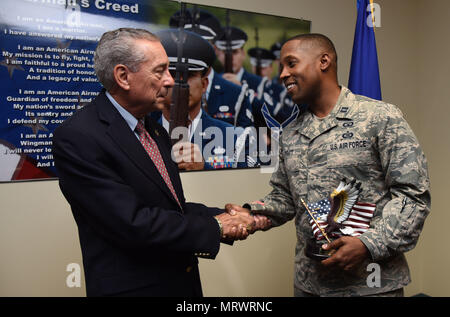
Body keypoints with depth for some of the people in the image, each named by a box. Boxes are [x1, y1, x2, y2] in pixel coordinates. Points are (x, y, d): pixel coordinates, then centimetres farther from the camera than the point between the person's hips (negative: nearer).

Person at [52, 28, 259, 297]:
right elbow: (133, 223, -24)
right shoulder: (77, 137, -19)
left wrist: (224, 217, -6)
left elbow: (172, 206, 9)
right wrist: (214, 228, -16)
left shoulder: (154, 129, 6)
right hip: (132, 287, -7)